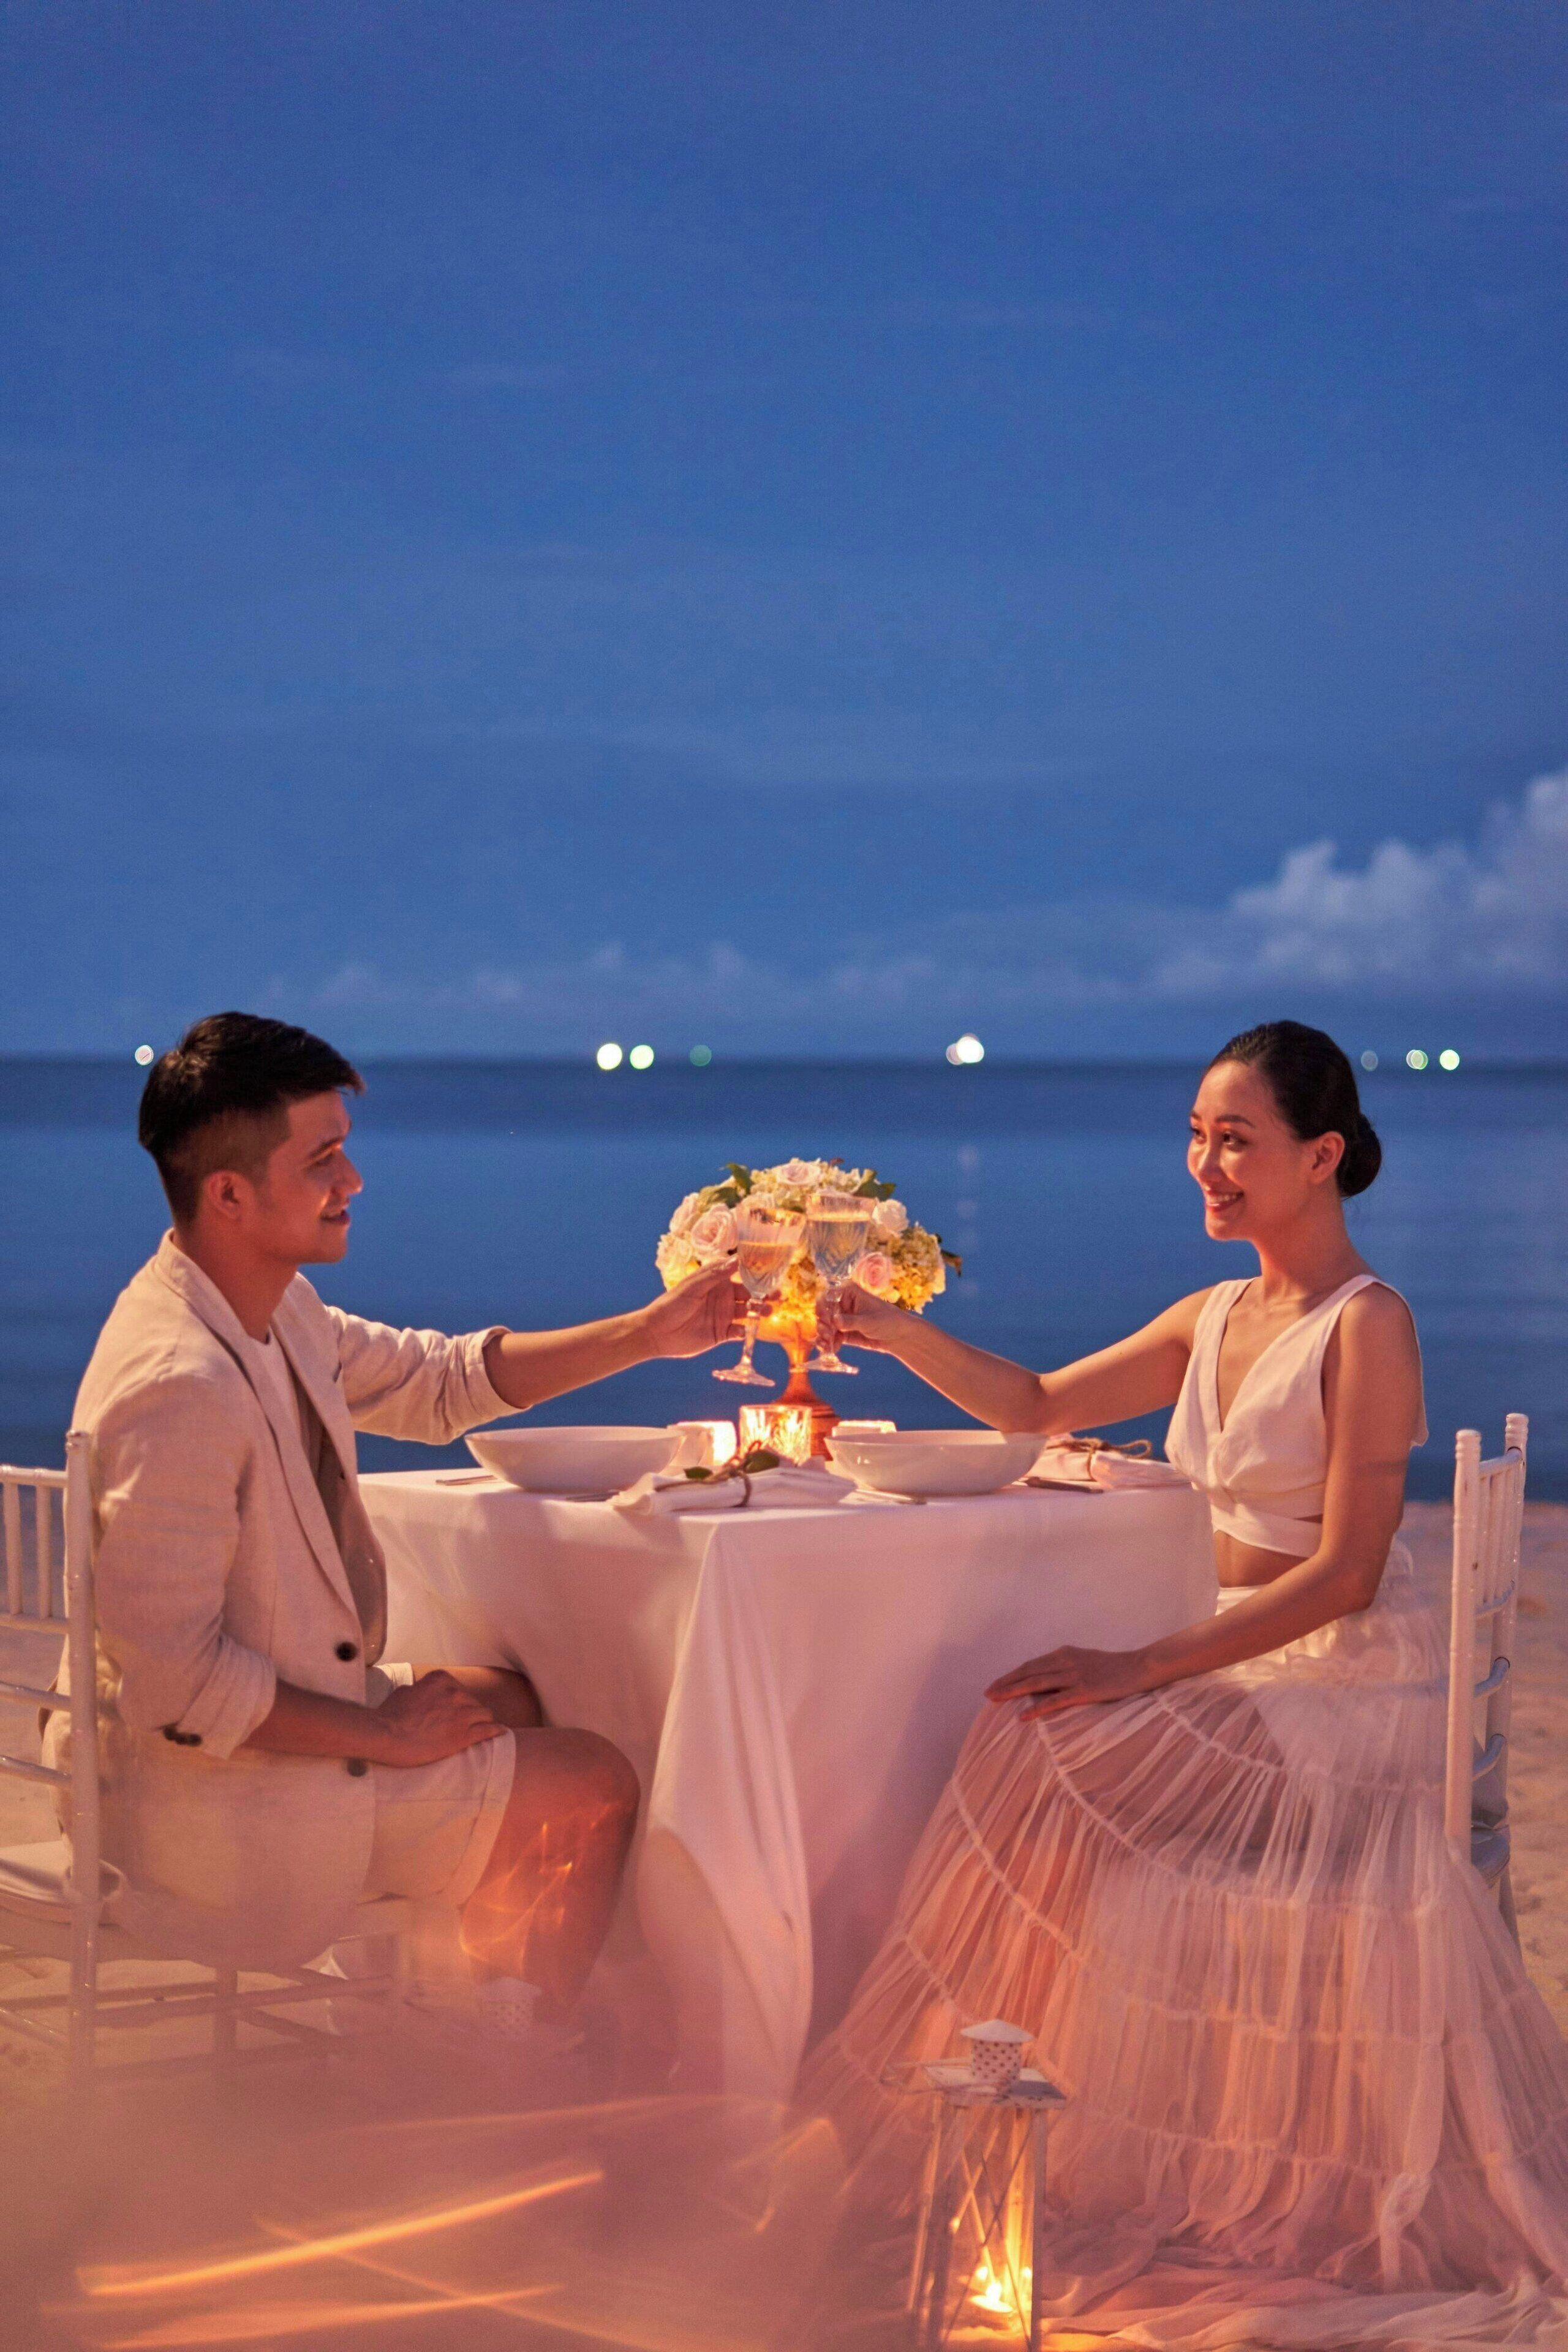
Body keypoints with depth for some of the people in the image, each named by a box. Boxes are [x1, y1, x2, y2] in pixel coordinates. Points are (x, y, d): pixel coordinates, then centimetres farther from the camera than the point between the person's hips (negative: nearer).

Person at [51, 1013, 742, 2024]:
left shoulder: (275, 1310, 1)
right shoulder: (182, 1386, -31)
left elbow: (441, 1381, 16)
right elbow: (176, 1681, -31)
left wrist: (650, 1334, 10)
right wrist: (381, 1732, -21)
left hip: (273, 1709, 10)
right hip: (223, 1807, -10)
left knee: (506, 1700, 27)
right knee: (596, 1785, 1)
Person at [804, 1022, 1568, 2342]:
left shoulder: (1367, 1327, -12)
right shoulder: (1216, 1319, 12)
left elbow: (1345, 1573, -18)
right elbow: (1036, 1406, 19)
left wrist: (1143, 1668, -23)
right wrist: (892, 1333, 3)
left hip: (1347, 1682, -7)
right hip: (1247, 1671, 7)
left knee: (1069, 1761, -22)